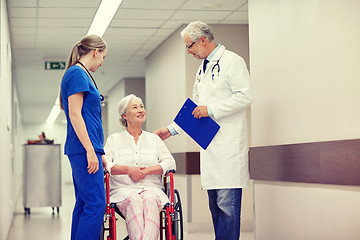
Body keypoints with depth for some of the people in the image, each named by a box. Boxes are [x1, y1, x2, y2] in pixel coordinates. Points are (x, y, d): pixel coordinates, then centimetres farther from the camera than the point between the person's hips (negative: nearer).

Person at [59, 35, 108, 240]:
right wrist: (90, 150, -19)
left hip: (86, 149, 10)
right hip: (84, 148, -10)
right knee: (96, 203, -13)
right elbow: (75, 115, -16)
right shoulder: (77, 73, -8)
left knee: (84, 203, 10)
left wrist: (98, 152, 23)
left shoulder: (82, 74, 20)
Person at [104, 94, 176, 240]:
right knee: (134, 201, -37)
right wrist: (129, 170, -9)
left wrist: (146, 171, -6)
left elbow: (170, 163, 10)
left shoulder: (154, 139, 23)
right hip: (124, 189, -1)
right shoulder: (114, 139, 18)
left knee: (150, 199, -36)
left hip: (151, 188, 1)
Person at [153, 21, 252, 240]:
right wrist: (172, 129, 22)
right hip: (210, 145, 9)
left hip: (229, 144, -9)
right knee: (215, 205, 9)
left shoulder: (232, 61, -3)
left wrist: (211, 110, -14)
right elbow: (195, 109, 29)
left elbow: (245, 97, -13)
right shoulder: (202, 70, 23)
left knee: (227, 204, -12)